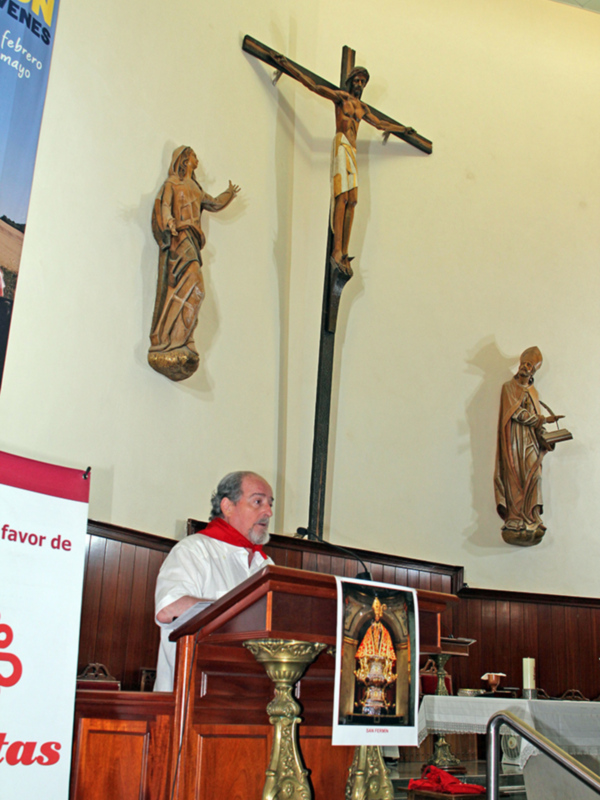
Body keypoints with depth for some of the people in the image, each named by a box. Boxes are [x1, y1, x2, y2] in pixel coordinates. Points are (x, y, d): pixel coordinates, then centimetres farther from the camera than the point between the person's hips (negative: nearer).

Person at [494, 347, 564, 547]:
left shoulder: (533, 391, 20)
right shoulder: (509, 387, 3)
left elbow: (536, 420, 15)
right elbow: (517, 413, -9)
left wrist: (541, 437, -3)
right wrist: (544, 419, -10)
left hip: (530, 440, 5)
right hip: (514, 439, -5)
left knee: (532, 477, -8)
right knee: (515, 480, -9)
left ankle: (530, 523, -8)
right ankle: (515, 525, -10)